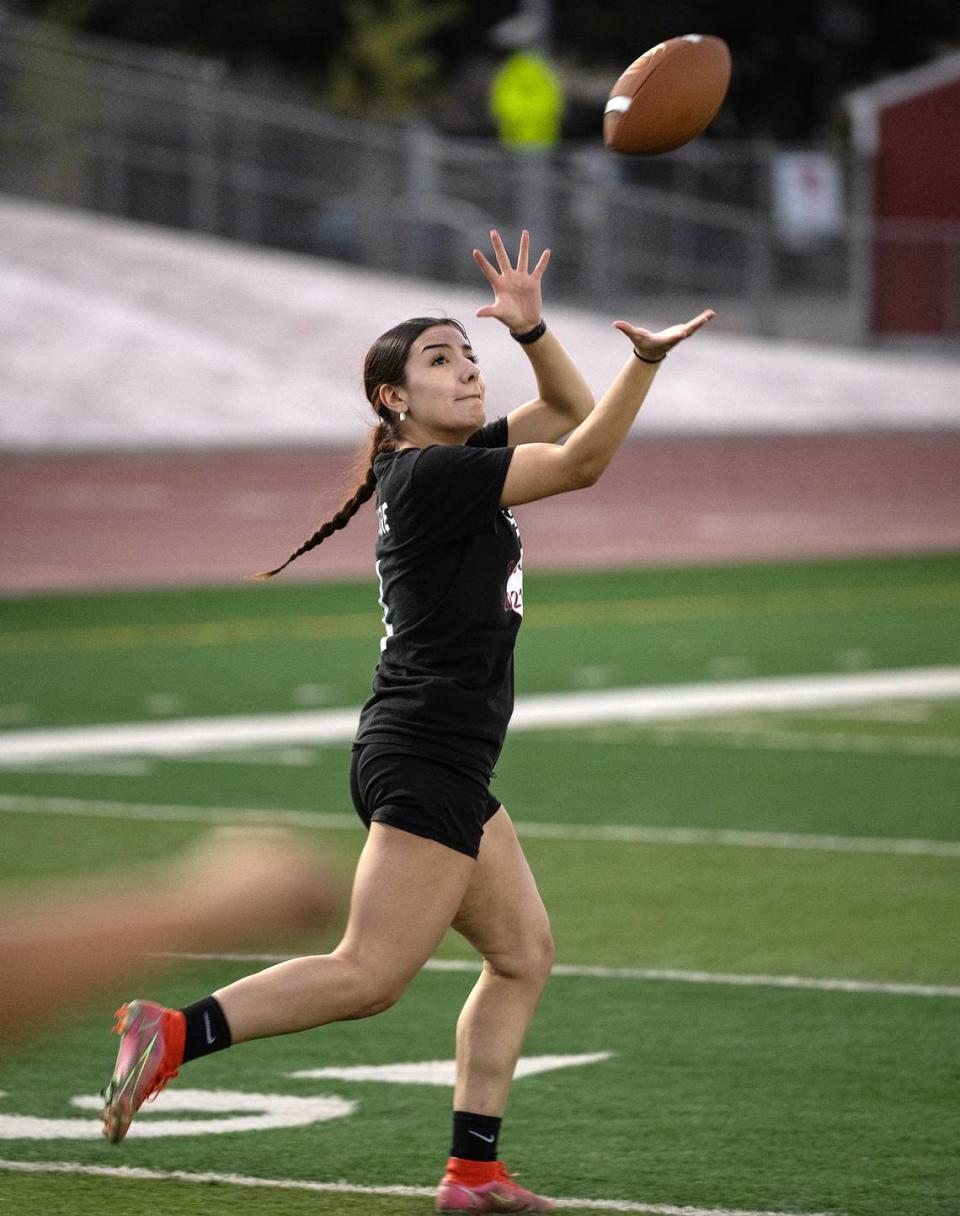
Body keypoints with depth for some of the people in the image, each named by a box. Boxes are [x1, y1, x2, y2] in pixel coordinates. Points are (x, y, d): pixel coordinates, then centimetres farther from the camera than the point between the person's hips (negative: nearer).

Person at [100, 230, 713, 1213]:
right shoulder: (429, 475, -14)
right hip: (422, 755, -10)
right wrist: (646, 359, -16)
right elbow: (582, 461, -15)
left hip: (445, 768, 10)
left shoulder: (456, 459, 13)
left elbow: (571, 414, 20)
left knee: (523, 952, 12)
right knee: (370, 975, -13)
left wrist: (529, 329, 5)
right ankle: (172, 1035, -14)